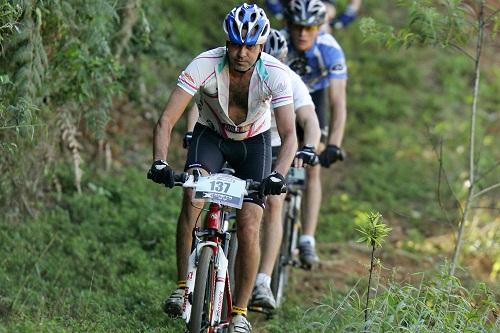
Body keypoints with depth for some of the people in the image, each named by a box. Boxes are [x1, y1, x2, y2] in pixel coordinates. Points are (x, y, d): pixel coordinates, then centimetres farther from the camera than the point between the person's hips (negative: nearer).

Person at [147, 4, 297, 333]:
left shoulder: (275, 74, -28)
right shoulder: (205, 65, -29)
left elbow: (289, 135, -32)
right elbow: (167, 120, -32)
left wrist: (278, 174, -50)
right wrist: (160, 162, -48)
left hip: (254, 142, 0)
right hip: (211, 135, 0)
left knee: (249, 228, -13)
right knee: (192, 194, -29)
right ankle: (182, 289, -19)